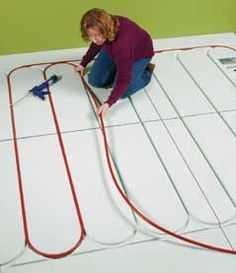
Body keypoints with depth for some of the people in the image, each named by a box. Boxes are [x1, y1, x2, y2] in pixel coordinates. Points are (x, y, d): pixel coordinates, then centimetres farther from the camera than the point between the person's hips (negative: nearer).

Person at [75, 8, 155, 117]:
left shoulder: (122, 42, -45)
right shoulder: (100, 30, -25)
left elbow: (124, 80, -42)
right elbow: (95, 45, 3)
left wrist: (108, 104, -48)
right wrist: (83, 63, 12)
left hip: (139, 54, -6)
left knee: (122, 92, -17)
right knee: (94, 81, -2)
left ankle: (146, 72, 7)